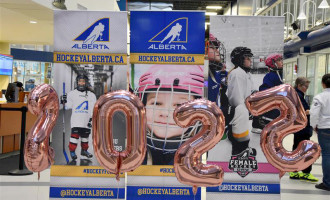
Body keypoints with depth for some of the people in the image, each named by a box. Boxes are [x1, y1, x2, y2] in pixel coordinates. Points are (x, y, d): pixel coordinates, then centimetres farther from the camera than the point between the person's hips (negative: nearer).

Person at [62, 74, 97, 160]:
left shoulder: (91, 95, 5)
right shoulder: (72, 94, 5)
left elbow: (93, 109, 2)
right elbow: (69, 106, 11)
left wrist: (91, 119, -6)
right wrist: (65, 101, -7)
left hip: (86, 121, 2)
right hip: (76, 120, -2)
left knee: (85, 136, 11)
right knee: (75, 135, -9)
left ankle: (84, 150, 27)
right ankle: (72, 151, 4)